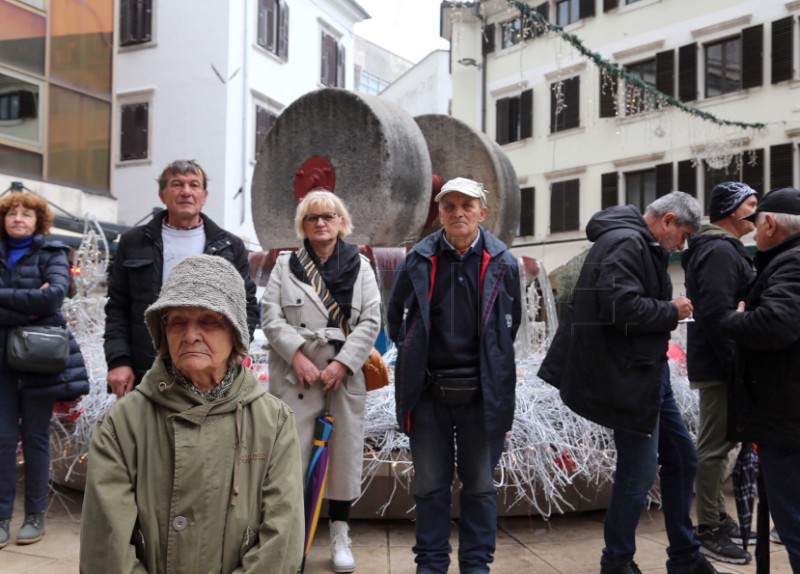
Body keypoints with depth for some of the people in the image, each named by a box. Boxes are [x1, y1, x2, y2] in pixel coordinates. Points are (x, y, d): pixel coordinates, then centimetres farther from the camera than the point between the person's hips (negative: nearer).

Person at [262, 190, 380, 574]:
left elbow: (370, 322, 1)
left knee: (344, 453, 3)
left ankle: (340, 536, 16)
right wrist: (297, 355, -12)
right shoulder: (285, 265, 10)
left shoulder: (360, 267, 9)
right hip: (295, 374, 0)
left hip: (344, 375, 1)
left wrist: (342, 364, -10)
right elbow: (271, 316, 1)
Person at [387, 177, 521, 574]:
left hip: (482, 393, 0)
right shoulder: (418, 261, -2)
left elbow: (509, 325, 11)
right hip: (428, 392, 0)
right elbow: (396, 317, 12)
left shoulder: (502, 263, -2)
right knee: (430, 485, 10)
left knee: (480, 485, 11)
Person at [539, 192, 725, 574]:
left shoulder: (640, 245, 17)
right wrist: (671, 311, -15)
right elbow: (622, 307, -29)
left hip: (647, 372, 11)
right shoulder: (627, 243, -17)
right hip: (629, 377, -11)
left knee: (681, 457, 16)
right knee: (638, 471, -1)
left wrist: (668, 312, 3)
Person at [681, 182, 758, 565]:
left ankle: (719, 519, 27)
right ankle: (709, 531, 3)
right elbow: (717, 315, -24)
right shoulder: (721, 251, -15)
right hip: (718, 366, -11)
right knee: (715, 446, -5)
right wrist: (735, 363, -21)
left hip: (718, 364, 11)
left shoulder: (723, 250, 19)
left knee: (719, 443, 17)